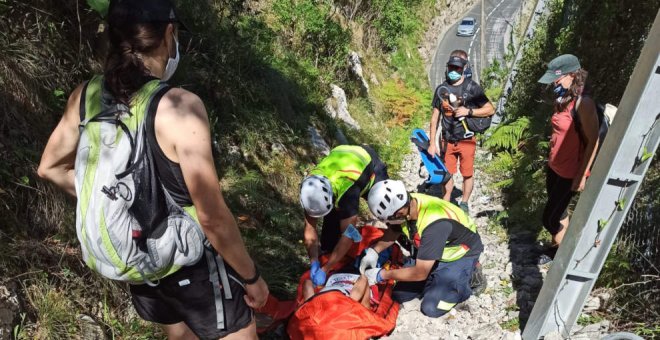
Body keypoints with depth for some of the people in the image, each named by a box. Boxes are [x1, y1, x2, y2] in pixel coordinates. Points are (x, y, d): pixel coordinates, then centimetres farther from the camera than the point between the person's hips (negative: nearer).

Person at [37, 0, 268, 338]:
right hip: (190, 262, -6)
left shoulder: (86, 96, -7)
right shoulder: (180, 106, -28)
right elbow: (212, 218, -25)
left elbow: (51, 167, 10)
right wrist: (251, 277, -12)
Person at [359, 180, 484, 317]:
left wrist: (382, 275, -22)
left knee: (431, 308, -16)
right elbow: (393, 231, 4)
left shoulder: (434, 223, -41)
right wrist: (374, 251, -12)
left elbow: (420, 273, -33)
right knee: (400, 294, -1)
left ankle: (469, 278, 6)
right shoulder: (405, 204, -20)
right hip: (432, 251, 6)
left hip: (461, 254, -6)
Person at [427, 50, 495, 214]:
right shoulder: (441, 88, 0)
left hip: (466, 140, -2)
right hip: (447, 140, 2)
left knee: (467, 174, 9)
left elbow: (490, 109, -4)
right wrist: (432, 143, 1)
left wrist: (468, 111, -18)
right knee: (447, 173, 11)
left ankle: (464, 204, 28)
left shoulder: (472, 87, -9)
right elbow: (435, 117, 3)